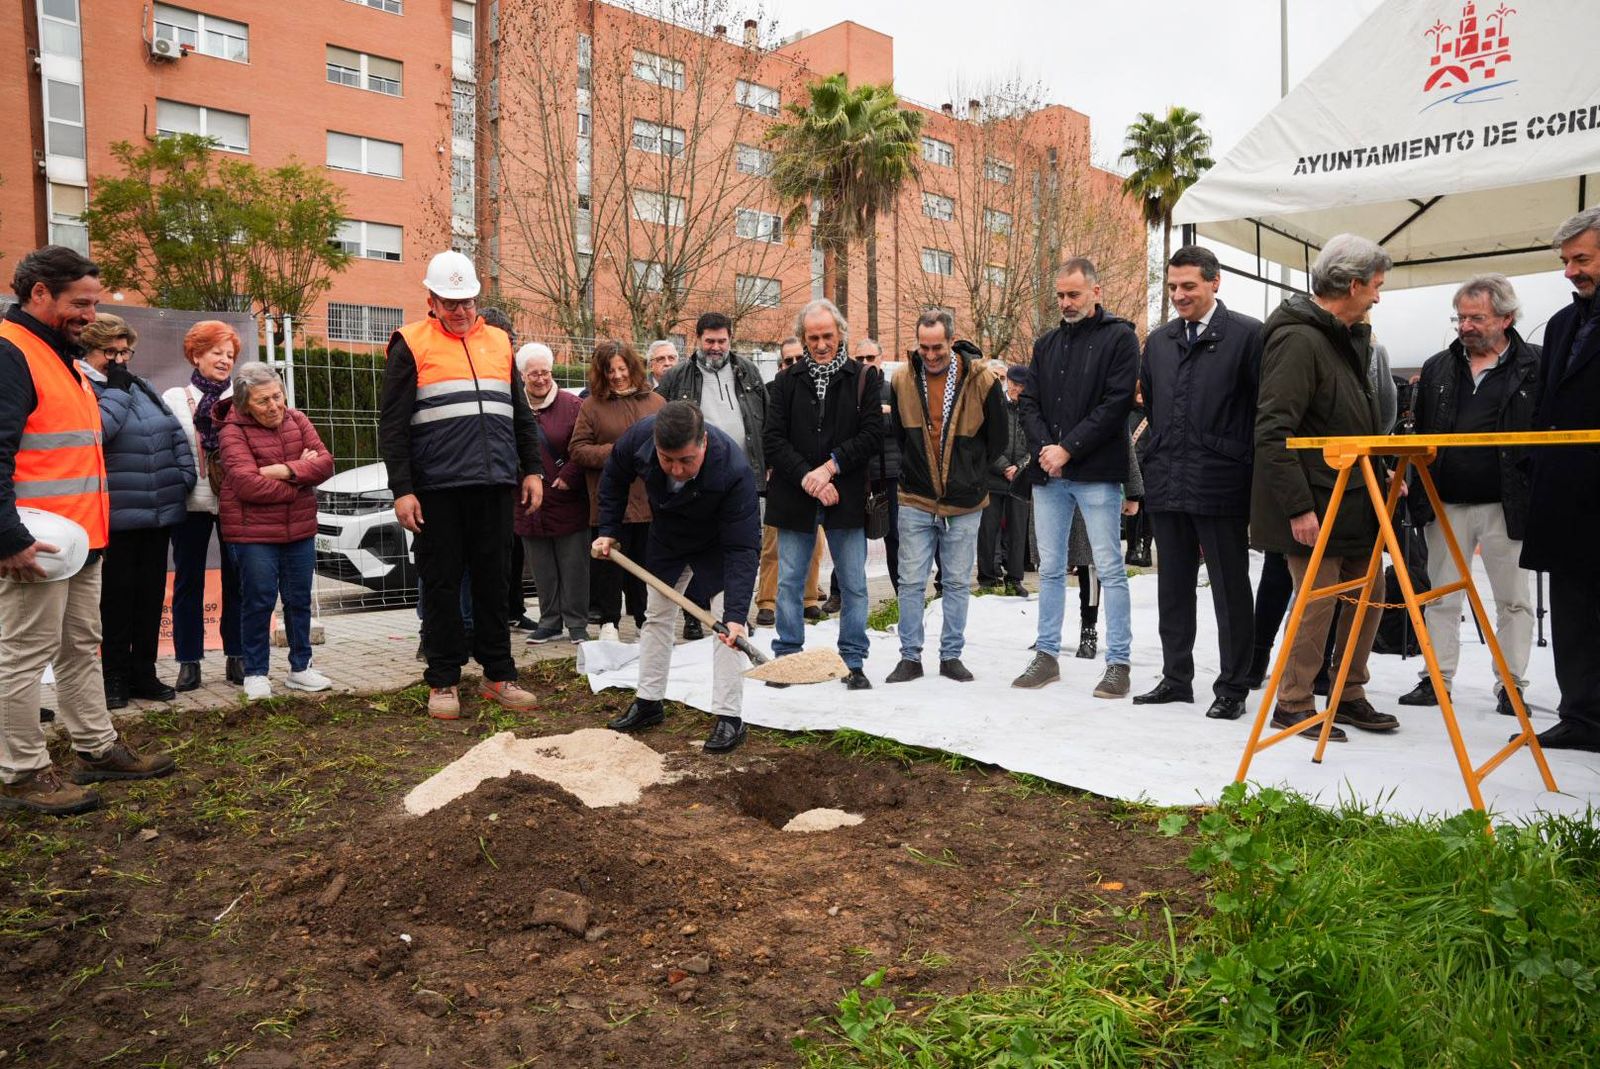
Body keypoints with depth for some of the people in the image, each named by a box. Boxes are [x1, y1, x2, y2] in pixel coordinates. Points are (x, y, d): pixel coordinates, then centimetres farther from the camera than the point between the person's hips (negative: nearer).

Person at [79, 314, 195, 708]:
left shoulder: (142, 388, 15)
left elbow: (176, 434, 17)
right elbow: (95, 432, -23)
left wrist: (184, 478, 7)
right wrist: (117, 389, -13)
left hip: (160, 512, 6)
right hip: (116, 518, -6)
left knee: (151, 594, 11)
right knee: (117, 595, 2)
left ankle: (143, 673, 21)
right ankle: (116, 677, 14)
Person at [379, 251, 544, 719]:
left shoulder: (499, 342, 15)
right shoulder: (411, 345, 2)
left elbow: (521, 416, 19)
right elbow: (393, 425, -2)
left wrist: (531, 470, 13)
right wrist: (401, 490, -9)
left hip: (495, 487, 3)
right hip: (437, 490, -3)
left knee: (493, 583, 9)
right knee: (442, 586, 4)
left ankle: (498, 676, 18)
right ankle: (443, 682, 14)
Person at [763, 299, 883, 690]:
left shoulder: (864, 378, 3)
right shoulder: (787, 381, 7)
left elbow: (873, 434, -6)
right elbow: (774, 440, -1)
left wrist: (830, 467, -14)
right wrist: (808, 478, -13)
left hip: (846, 497, -1)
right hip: (794, 497, 1)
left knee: (854, 586, 5)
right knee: (789, 582, 8)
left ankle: (853, 663, 16)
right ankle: (787, 658, 20)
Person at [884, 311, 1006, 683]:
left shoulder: (981, 380, -5)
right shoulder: (903, 381, 1)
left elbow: (998, 437, 5)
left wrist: (969, 475, 9)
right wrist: (917, 472, 10)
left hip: (964, 503, -1)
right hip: (916, 500, 1)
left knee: (958, 583, 8)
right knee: (911, 582, 3)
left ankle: (951, 656, 20)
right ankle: (910, 657, 13)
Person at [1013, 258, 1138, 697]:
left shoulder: (1119, 337, -2)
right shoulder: (1046, 344, 16)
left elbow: (1117, 403, -12)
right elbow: (1029, 403, 11)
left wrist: (1068, 449, -15)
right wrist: (1044, 448, -7)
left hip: (1097, 473, -5)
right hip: (1048, 476, 6)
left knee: (1110, 570, -1)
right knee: (1050, 569, 11)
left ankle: (1118, 663, 7)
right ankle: (1046, 656, 20)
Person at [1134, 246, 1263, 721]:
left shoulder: (1247, 334, -4)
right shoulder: (1158, 341, 13)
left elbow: (1264, 408, -5)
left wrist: (1253, 475, -7)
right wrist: (1156, 459, 15)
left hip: (1221, 483, -6)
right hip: (1168, 485, 6)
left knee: (1231, 589, 3)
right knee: (1173, 588, 14)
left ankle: (1232, 687, 13)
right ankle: (1176, 678, 26)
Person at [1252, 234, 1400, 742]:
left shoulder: (1350, 337, 15)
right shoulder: (1298, 339, -17)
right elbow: (1273, 432, -23)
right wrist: (1298, 507, -24)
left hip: (1353, 500, 10)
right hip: (1314, 503, -10)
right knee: (1317, 603, -3)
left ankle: (1349, 695, 28)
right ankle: (1293, 705, 12)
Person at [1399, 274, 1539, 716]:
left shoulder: (1533, 368, -1)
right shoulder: (1436, 369, 9)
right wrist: (1419, 496, 6)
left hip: (1505, 505, -3)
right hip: (1445, 504, 3)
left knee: (1513, 600, 7)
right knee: (1441, 597, 9)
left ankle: (1511, 685, 17)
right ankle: (1436, 679, 18)